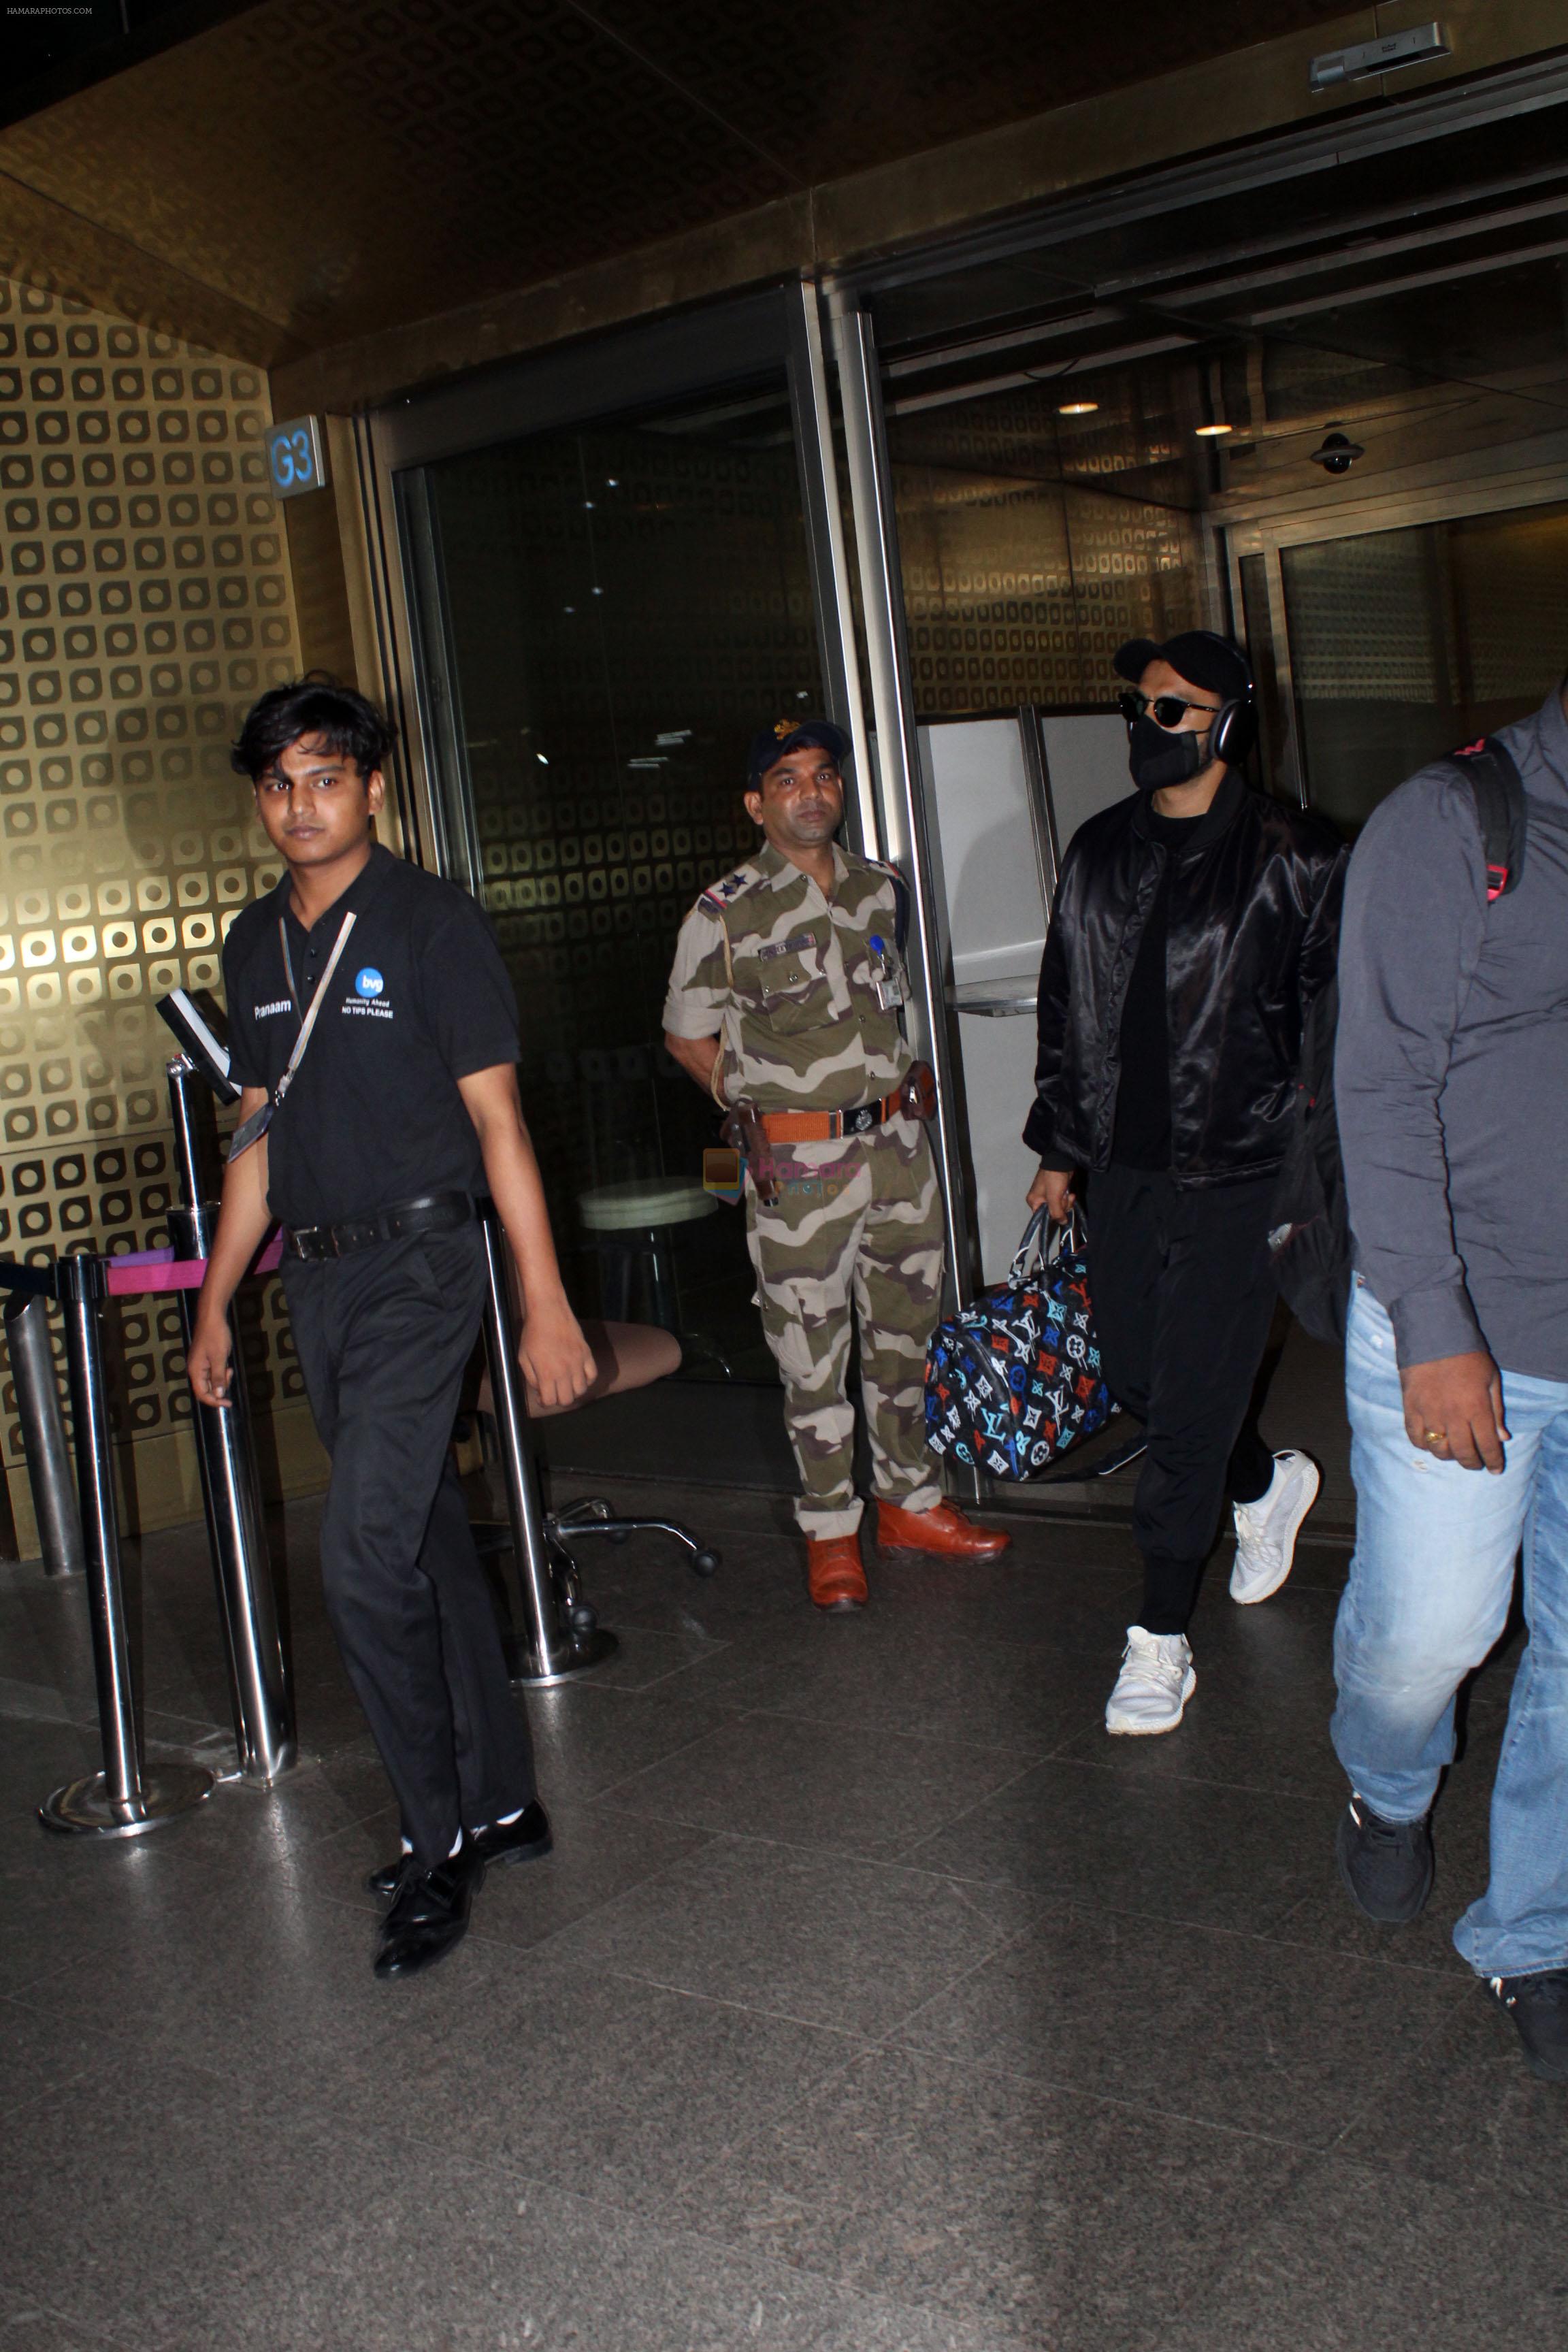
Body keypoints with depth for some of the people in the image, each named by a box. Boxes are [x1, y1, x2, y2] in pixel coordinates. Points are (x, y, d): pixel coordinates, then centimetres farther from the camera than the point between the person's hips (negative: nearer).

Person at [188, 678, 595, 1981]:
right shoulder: (257, 943, 12)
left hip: (419, 1264, -6)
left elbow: (497, 1121, -10)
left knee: (366, 1560, -13)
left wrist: (546, 1306, -13)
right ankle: (498, 1803, 25)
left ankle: (441, 1847, 3)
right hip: (317, 1281, 7)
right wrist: (216, 1300, 17)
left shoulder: (432, 923, -7)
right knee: (426, 1542, 13)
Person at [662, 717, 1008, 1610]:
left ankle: (910, 1501, 29)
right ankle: (832, 1531, 15)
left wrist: (896, 1079, 12)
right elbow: (688, 1034, 2)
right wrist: (763, 1100, 1)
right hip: (798, 1165, -5)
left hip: (898, 1144, 5)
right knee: (812, 1353, 1)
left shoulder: (883, 889, 8)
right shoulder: (727, 913, -6)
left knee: (906, 1332, 14)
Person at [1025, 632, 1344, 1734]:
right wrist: (1060, 1145, 15)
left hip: (1236, 1175, -6)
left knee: (1190, 1406, -3)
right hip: (1124, 1167, 6)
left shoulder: (1294, 859, -7)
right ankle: (1266, 1483, 45)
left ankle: (1161, 1641, 10)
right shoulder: (1100, 851, 10)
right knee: (1132, 1368, 15)